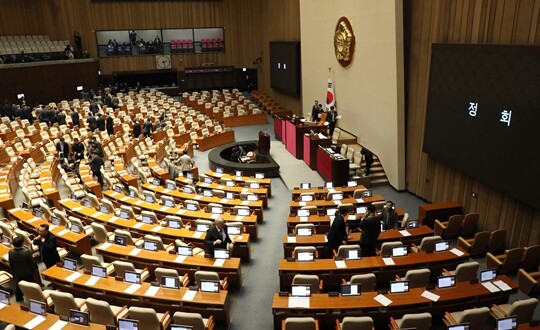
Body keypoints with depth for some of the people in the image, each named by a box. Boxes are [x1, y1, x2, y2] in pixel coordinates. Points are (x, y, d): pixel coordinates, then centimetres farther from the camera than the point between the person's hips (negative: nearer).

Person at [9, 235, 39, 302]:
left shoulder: (10, 252, -20)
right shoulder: (26, 251, -34)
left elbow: (10, 264, -3)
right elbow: (32, 262, -20)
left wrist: (13, 271, 14)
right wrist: (35, 268, 0)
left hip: (17, 272, 4)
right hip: (28, 272, -3)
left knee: (18, 285, 26)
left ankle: (18, 298, 43)